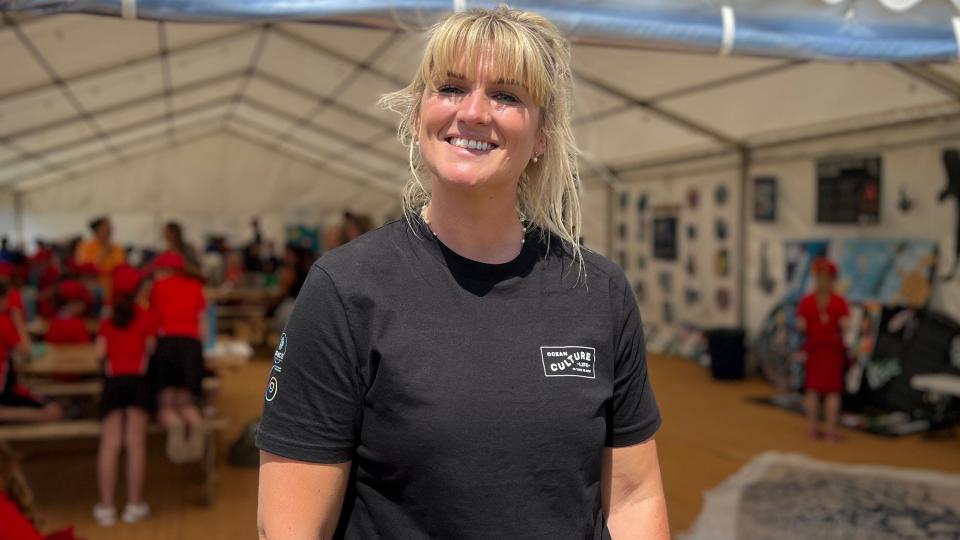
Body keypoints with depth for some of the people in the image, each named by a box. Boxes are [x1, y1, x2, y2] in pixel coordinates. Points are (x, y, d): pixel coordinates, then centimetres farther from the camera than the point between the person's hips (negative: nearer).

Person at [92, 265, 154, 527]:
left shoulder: (107, 320, 10)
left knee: (110, 443, -2)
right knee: (136, 442, -3)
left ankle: (106, 506, -3)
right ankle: (134, 504, -2)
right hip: (137, 379, -2)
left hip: (113, 381, 2)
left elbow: (100, 352, 2)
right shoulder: (146, 316, 6)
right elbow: (150, 347, 2)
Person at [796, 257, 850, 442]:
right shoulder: (839, 301, -7)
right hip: (834, 346, -2)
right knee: (832, 389, 2)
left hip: (813, 346, 2)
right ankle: (831, 430, 1)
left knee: (813, 388, 10)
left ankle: (813, 428, 14)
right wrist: (835, 329, 7)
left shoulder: (806, 301, -4)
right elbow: (845, 325, -14)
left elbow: (800, 326, -9)